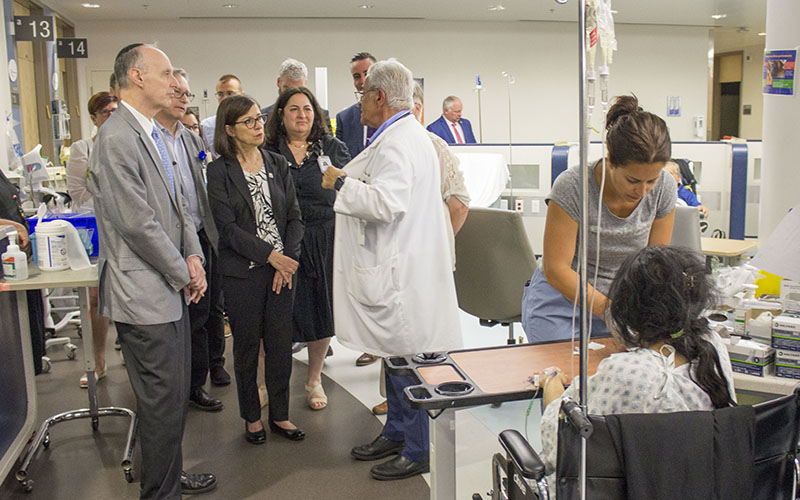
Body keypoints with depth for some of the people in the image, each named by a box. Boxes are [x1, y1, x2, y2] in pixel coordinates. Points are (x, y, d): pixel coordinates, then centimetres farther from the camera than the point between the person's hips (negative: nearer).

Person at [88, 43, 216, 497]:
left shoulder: (153, 134, 13)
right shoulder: (117, 138, -18)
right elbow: (137, 222, -21)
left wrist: (193, 256, 2)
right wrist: (183, 274, -11)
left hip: (172, 289, 10)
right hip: (145, 294, -10)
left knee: (176, 392, 20)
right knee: (163, 401, 1)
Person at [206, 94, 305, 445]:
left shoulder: (278, 164, 8)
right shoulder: (220, 170, -4)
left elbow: (294, 217, 6)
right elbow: (228, 227, -11)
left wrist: (287, 261, -6)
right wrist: (269, 254, -17)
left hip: (282, 269, 3)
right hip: (242, 273, -3)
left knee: (281, 344, 8)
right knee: (247, 346, 8)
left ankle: (280, 415, 24)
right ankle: (252, 417, 25)